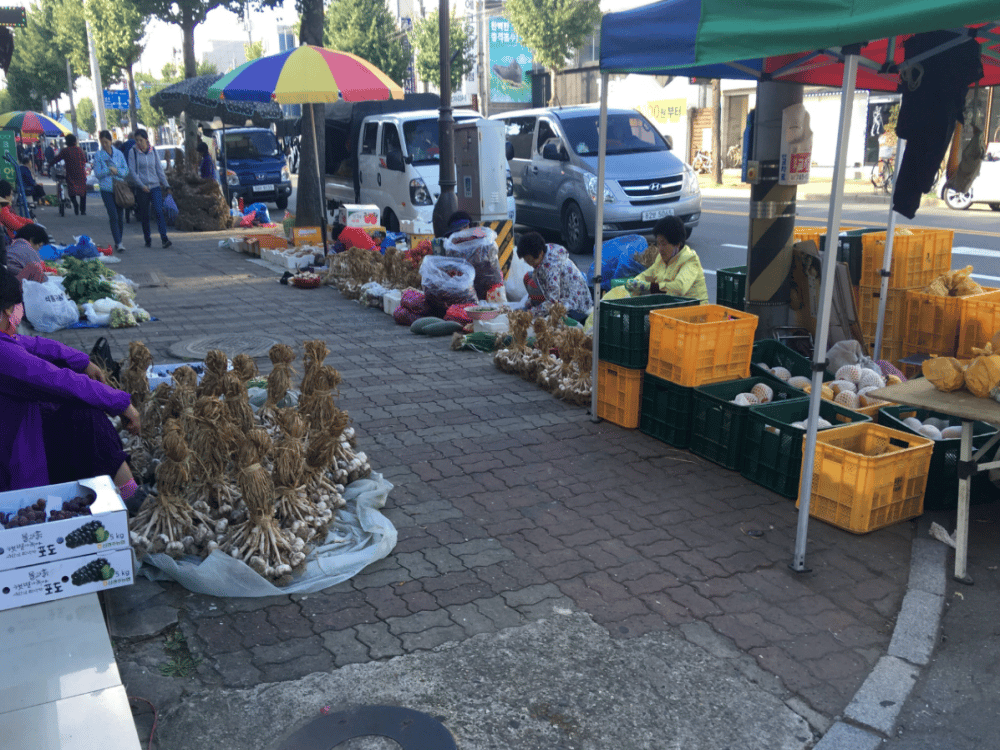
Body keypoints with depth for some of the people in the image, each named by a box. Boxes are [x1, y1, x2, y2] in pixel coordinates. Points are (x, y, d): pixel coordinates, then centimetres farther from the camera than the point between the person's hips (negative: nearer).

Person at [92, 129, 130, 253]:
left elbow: (126, 170, 6)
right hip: (106, 189, -3)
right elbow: (97, 173, -3)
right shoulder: (98, 155, 2)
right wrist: (109, 170, -14)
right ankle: (118, 243, -11)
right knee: (113, 216, -11)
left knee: (120, 216, 5)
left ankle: (119, 240, 20)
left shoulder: (118, 153, 9)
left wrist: (116, 170, -10)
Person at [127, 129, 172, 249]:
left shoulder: (153, 151, 8)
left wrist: (166, 185, 9)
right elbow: (132, 171, -4)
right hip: (141, 188, -1)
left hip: (155, 186, 1)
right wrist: (141, 185, -14)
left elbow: (159, 169, 12)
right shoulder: (133, 152, 1)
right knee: (144, 215, 6)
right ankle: (147, 239, 18)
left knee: (159, 211, -15)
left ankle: (164, 238, -22)